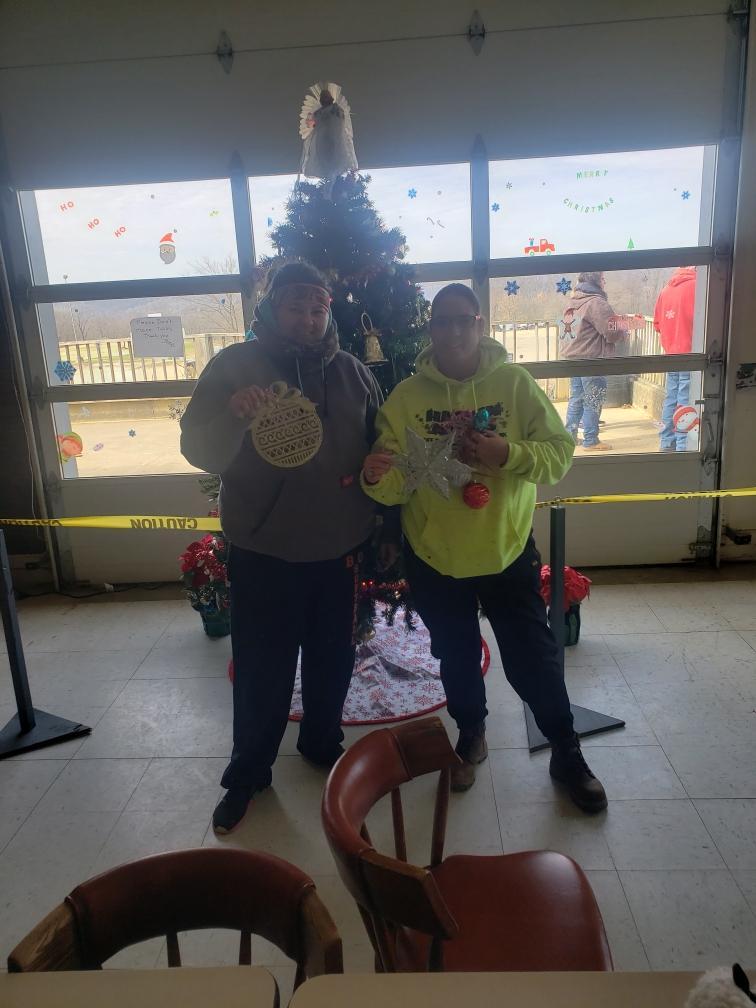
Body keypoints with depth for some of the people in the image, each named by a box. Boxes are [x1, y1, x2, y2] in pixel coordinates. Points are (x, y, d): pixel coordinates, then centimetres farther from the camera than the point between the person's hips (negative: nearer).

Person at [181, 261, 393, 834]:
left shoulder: (353, 373, 3)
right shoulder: (234, 366, -6)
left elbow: (383, 449, 13)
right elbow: (199, 450, -13)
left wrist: (383, 526, 0)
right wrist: (233, 416, -33)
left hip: (338, 548, 3)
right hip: (263, 552, -3)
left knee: (333, 658, 18)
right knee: (262, 671, 6)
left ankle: (323, 743, 41)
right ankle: (247, 774, 27)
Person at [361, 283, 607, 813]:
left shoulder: (515, 382, -8)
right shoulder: (406, 397, -7)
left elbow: (560, 452, -10)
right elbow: (397, 485, -11)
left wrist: (508, 453, -27)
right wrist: (377, 478, -33)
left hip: (507, 551, -1)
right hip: (434, 557, 1)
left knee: (533, 657, 9)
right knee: (457, 656, 19)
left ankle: (567, 752, 32)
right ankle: (472, 734, 45)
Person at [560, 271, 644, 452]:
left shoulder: (574, 300, 11)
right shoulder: (596, 302, -16)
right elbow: (613, 333, -17)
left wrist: (626, 321, 16)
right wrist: (625, 328, 4)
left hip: (572, 357, 8)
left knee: (576, 398, 15)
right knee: (593, 402, 1)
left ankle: (570, 435, 20)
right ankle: (591, 441, 6)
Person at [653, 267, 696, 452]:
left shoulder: (666, 289, 10)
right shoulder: (695, 285, -10)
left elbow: (657, 324, 13)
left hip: (671, 356, 7)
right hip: (690, 356, -7)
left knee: (671, 402, 11)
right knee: (686, 405, -5)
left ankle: (667, 445, 16)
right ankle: (682, 447, -4)